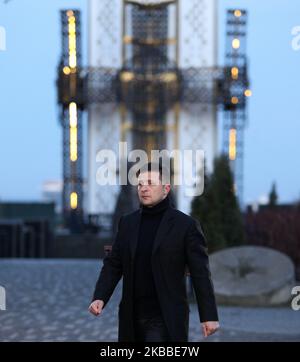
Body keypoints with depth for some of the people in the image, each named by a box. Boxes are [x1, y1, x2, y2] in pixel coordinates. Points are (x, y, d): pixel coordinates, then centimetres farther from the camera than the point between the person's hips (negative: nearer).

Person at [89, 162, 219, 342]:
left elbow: (200, 273, -5)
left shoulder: (186, 225, -4)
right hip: (132, 318, 5)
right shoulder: (127, 223, 10)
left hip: (166, 319, -5)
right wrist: (100, 298, -7)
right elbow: (113, 265, 9)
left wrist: (209, 316, -8)